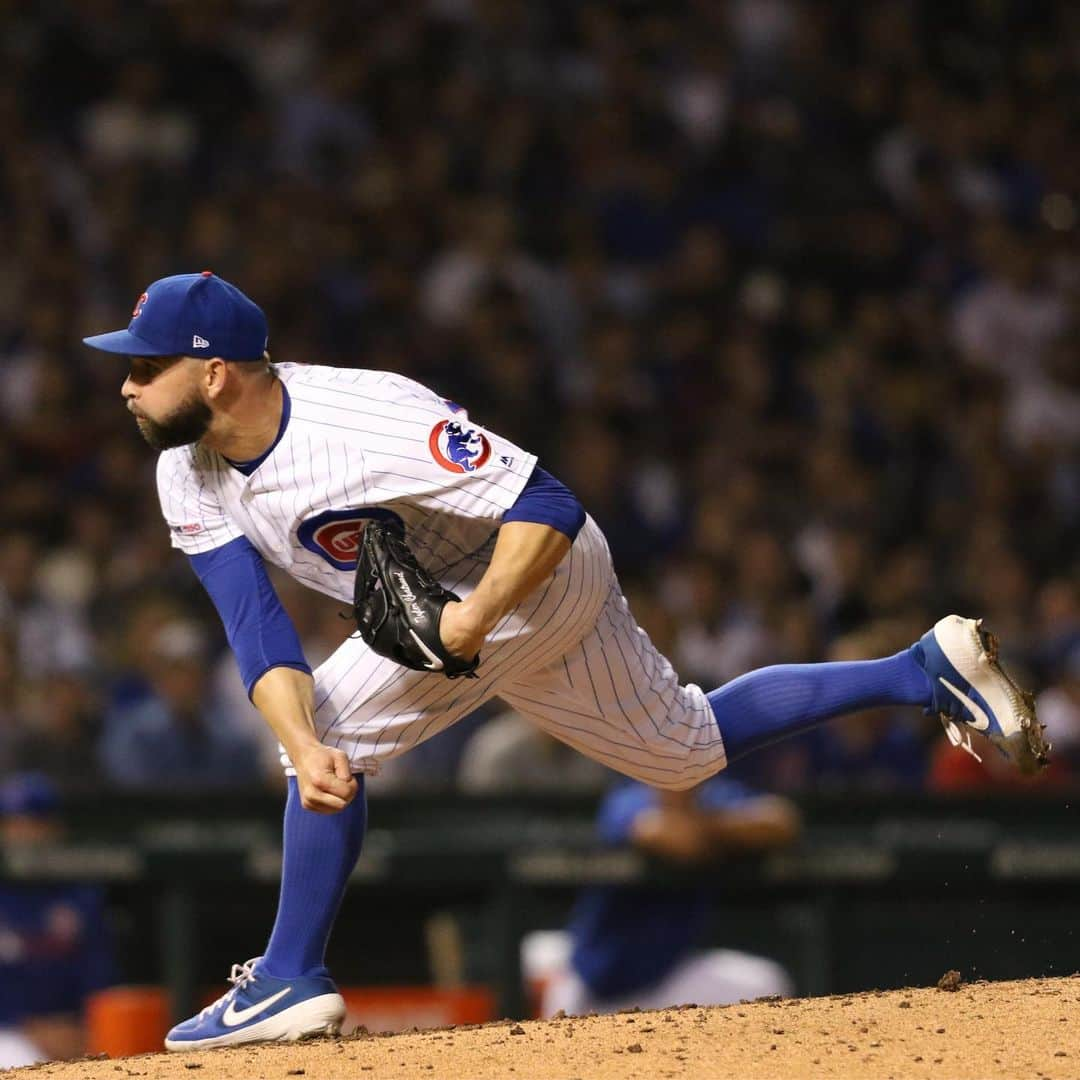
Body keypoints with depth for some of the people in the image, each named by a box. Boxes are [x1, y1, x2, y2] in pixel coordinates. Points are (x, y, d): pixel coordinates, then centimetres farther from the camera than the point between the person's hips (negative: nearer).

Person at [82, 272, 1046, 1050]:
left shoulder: (369, 421, -34)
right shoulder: (190, 478, -11)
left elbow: (549, 506, -30)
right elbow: (257, 628, -17)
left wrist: (476, 617, -41)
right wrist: (302, 750, -33)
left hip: (537, 569, -9)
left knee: (338, 724, -21)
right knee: (690, 750, 21)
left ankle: (291, 983, -9)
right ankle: (926, 670, 30)